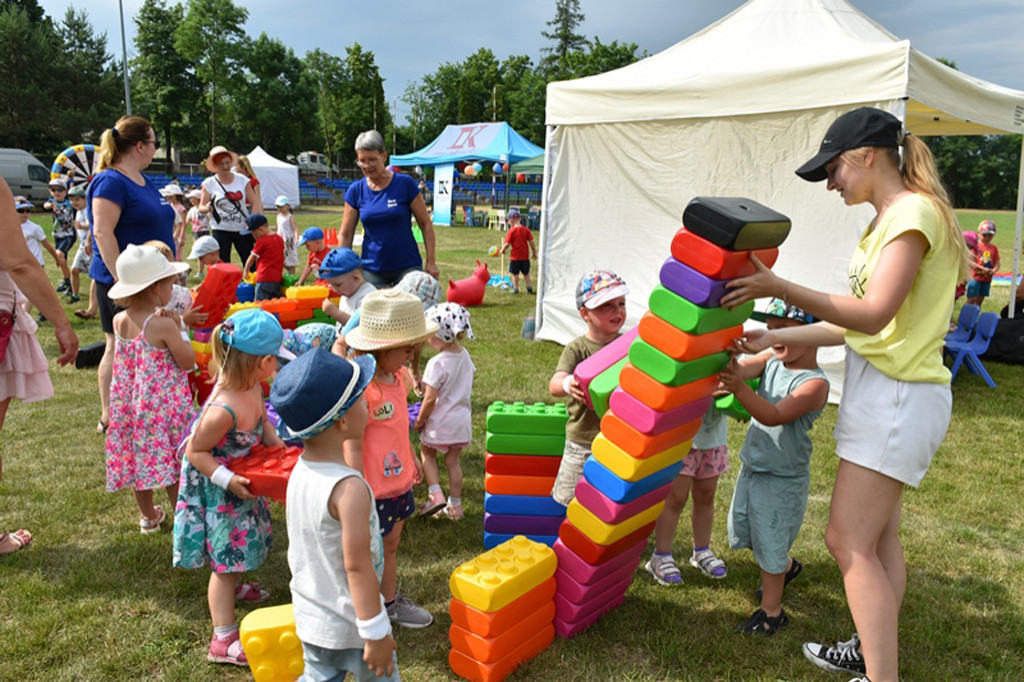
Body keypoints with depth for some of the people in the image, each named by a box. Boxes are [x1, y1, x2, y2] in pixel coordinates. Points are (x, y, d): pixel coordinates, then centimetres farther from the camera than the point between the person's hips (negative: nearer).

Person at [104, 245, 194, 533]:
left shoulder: (119, 321, -2)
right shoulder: (163, 325, -21)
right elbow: (188, 362, -13)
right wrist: (179, 328, -4)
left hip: (129, 402, 7)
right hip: (164, 405, -6)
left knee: (139, 456, 19)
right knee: (172, 463, 7)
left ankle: (148, 515, 35)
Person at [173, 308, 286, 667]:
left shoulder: (252, 387, -13)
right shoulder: (224, 409, -38)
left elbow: (262, 422, 6)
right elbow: (195, 451, -26)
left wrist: (278, 444, -8)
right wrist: (229, 480, -29)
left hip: (238, 479, 9)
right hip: (214, 489, -9)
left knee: (239, 544, 30)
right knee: (226, 556, 1)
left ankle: (231, 586, 59)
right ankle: (224, 640, 14)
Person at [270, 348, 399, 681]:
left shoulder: (299, 471, -5)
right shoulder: (350, 489, -30)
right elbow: (357, 566, -26)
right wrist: (376, 634, -18)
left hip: (310, 617, 7)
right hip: (350, 626, -7)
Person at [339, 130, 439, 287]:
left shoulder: (405, 184, -5)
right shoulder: (356, 190, 2)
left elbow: (425, 224, -1)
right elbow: (345, 234, 5)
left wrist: (430, 262, -6)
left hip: (407, 266, -2)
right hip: (371, 270, 2)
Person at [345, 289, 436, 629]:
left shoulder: (398, 376, 1)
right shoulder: (360, 388, -27)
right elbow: (352, 447, -23)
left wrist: (411, 458, 25)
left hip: (398, 481, 8)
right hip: (373, 489, -8)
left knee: (390, 545, 25)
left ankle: (392, 601, 43)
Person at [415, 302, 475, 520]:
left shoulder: (437, 364, -23)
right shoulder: (465, 356, 0)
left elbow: (430, 399, -20)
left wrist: (419, 421, -6)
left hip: (440, 422, -6)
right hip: (462, 420, 6)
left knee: (427, 453, 18)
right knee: (453, 461, 17)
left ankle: (435, 494, 6)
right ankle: (455, 505, 24)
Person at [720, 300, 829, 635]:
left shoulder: (815, 383, -21)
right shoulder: (771, 361, 0)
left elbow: (775, 416, -33)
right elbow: (741, 367, -19)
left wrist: (741, 390, -48)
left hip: (783, 478, -8)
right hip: (752, 466, 8)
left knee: (769, 544, 3)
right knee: (744, 530, 22)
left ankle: (771, 612, 22)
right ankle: (786, 566, 49)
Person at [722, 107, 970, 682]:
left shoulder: (914, 211, -15)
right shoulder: (888, 220, 14)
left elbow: (873, 315, -24)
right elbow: (857, 325, 13)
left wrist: (779, 288, -25)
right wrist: (776, 338, 12)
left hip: (898, 397, -10)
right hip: (882, 391, 10)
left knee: (848, 539, -8)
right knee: (878, 533, 18)